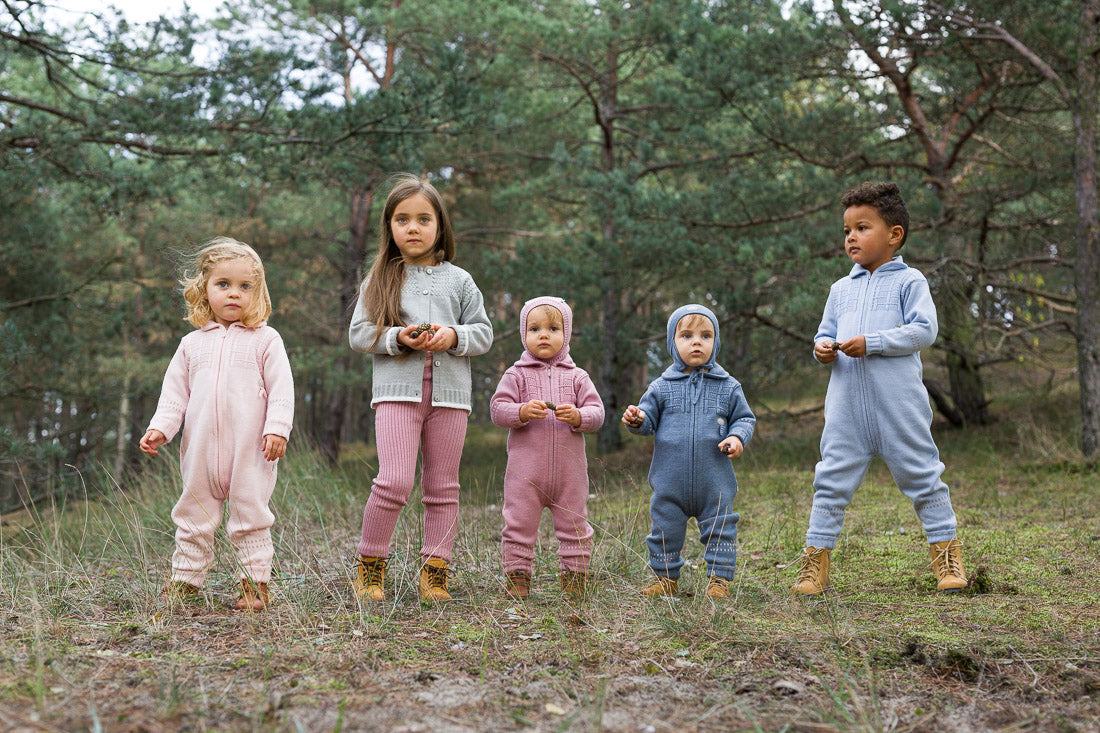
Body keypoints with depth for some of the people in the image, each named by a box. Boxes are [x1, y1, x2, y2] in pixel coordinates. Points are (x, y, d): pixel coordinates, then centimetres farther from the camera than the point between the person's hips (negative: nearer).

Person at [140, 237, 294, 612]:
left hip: (250, 451, -3)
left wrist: (277, 428, -13)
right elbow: (174, 391, 13)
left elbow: (281, 388, -3)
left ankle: (256, 580, 10)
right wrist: (160, 428, 1)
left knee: (250, 516, 1)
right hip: (201, 450, 3)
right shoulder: (192, 344, 11)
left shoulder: (265, 339, 2)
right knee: (193, 516, 10)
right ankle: (185, 579, 21)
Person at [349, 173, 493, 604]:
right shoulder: (380, 279, 9)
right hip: (397, 390, -2)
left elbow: (483, 333, 11)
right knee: (395, 483, -14)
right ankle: (370, 565, 2)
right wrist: (399, 338, -13)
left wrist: (454, 336, -10)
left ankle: (434, 572, 13)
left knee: (442, 487, 5)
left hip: (449, 392, 2)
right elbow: (359, 334, 4)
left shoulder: (458, 280, 12)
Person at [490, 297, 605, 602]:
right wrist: (522, 412, -22)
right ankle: (516, 580, 10)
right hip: (525, 470, -1)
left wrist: (578, 416, -17)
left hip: (569, 470, 1)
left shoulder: (577, 377, 9)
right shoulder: (516, 375, 5)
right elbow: (497, 409, -3)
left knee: (574, 528, 7)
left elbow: (597, 412, 4)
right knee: (519, 526, 2)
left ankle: (575, 580, 17)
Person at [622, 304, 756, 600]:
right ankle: (666, 577, 24)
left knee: (719, 529, 5)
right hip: (670, 481, 1)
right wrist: (637, 419, -16)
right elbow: (649, 418, 6)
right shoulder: (662, 387, 4)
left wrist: (737, 437, -10)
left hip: (714, 480, 0)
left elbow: (745, 418, 10)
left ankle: (719, 579, 16)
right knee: (665, 530, 9)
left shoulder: (728, 387, 4)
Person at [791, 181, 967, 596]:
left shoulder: (909, 281, 3)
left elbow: (924, 330, -9)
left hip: (899, 405, -4)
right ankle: (815, 564, 5)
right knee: (831, 481, 2)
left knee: (922, 477, 3)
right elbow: (825, 333, 22)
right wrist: (823, 349, -3)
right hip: (846, 404, 4)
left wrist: (872, 343, -17)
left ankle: (948, 559, 14)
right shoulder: (841, 289, 18)